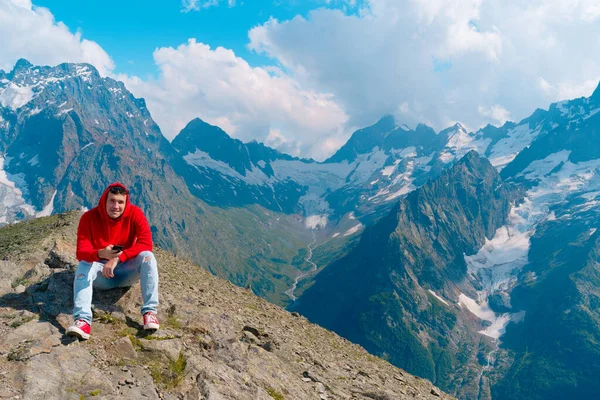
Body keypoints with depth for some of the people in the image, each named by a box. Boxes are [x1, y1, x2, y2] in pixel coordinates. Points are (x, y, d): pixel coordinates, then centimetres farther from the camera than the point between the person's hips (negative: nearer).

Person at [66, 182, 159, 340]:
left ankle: (150, 311, -29)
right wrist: (101, 254, -46)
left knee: (147, 256, -27)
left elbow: (146, 243, -24)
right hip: (101, 275, 0)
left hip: (126, 271, 0)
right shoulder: (89, 217, -15)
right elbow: (81, 252, -23)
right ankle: (83, 320, -42)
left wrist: (118, 258, -34)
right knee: (83, 265, -30)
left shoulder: (135, 213, -14)